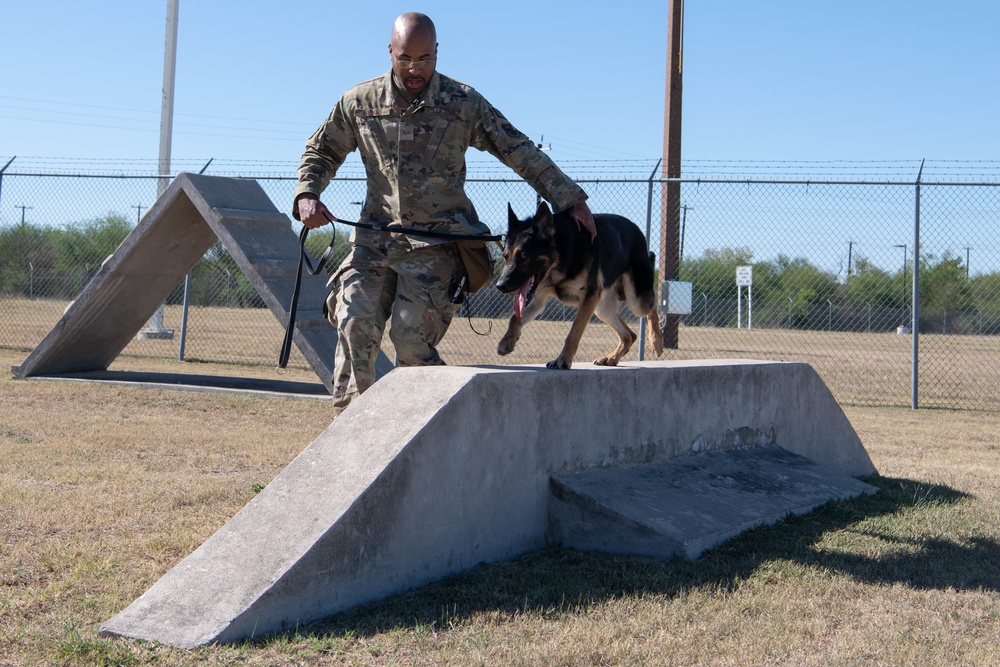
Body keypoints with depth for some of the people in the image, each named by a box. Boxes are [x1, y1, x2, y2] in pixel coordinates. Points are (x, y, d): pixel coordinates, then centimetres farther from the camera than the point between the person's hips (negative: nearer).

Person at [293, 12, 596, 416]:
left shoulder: (463, 103, 0)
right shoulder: (360, 102, 5)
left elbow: (520, 152, 5)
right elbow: (322, 151, 19)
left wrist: (570, 200, 2)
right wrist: (307, 193, 0)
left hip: (437, 240, -2)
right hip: (375, 235, 3)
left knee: (410, 336, -13)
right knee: (355, 325, -13)